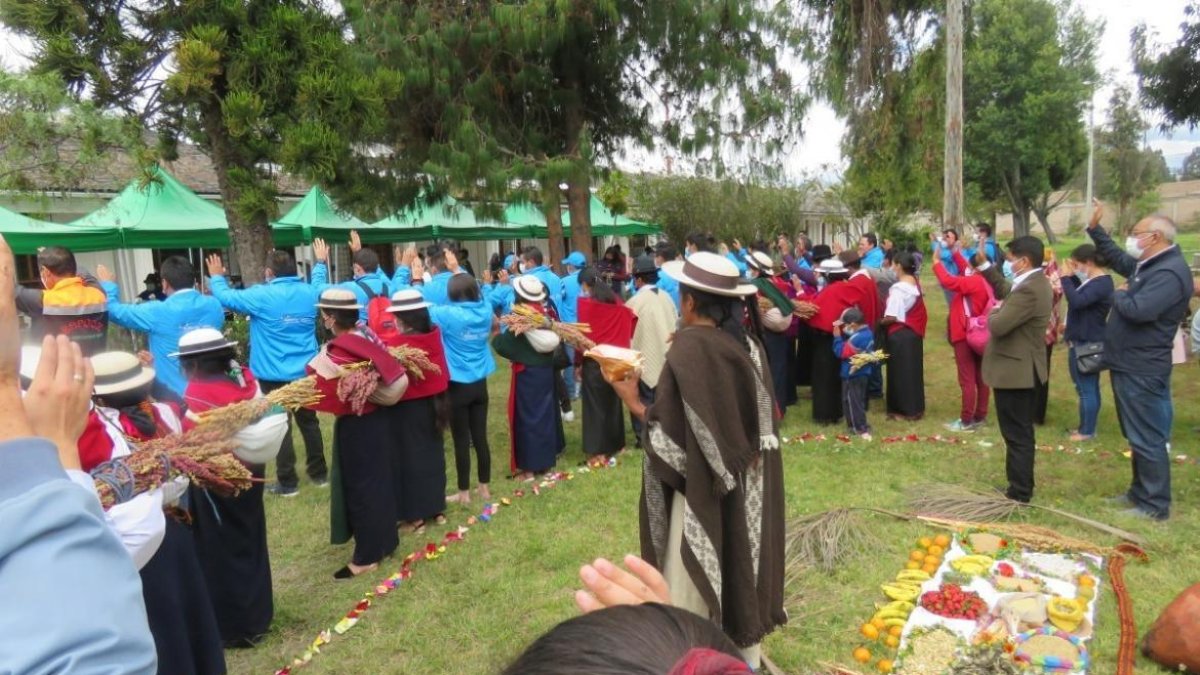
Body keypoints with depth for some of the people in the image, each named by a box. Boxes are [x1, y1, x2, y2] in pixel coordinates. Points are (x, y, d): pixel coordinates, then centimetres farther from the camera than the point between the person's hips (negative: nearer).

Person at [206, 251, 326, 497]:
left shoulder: (262, 296, -13)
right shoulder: (309, 292, 2)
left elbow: (226, 298, -1)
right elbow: (320, 287, 26)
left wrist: (216, 277, 18)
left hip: (275, 376, -5)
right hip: (306, 372, 5)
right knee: (309, 422, 15)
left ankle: (287, 483, 8)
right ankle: (319, 474, 24)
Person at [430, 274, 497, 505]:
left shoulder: (448, 314, -15)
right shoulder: (485, 311, 2)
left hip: (458, 386, -5)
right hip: (480, 384, 5)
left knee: (461, 441, 3)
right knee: (480, 437, 11)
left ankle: (464, 493, 13)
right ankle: (484, 488, 21)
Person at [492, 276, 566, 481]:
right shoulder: (544, 312, -1)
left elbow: (505, 345, -16)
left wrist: (495, 337, 4)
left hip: (527, 373, -6)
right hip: (546, 369, 6)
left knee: (527, 416, 1)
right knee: (544, 412, 17)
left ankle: (529, 467, 6)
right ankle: (546, 457, 30)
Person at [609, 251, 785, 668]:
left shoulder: (687, 349, -21)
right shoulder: (749, 344, 0)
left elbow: (671, 435, -22)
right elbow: (764, 417, 7)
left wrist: (633, 402, -10)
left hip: (705, 488, -7)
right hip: (749, 486, 7)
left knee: (698, 578, 8)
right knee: (741, 562, 21)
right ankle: (744, 652, 38)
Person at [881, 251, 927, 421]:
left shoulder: (898, 288, -20)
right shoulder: (915, 284, 6)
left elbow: (892, 317, -21)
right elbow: (918, 310, 12)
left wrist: (879, 322, -5)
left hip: (900, 334, -8)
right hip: (915, 332, 9)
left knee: (900, 372, 1)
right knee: (913, 370, 15)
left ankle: (905, 410, 8)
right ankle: (916, 408, 23)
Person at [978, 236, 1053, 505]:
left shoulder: (1029, 290, -26)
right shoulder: (1034, 282, 7)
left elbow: (998, 326, -29)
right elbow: (1005, 290, 25)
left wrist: (993, 313, -7)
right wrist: (986, 266, 19)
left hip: (1014, 371, -11)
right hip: (1024, 369, 11)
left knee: (1016, 435, -1)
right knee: (1022, 433, 19)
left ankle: (1019, 493, 9)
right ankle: (1022, 487, 31)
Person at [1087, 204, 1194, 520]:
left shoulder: (1170, 272, -22)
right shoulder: (1148, 265, 10)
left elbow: (1138, 310, -33)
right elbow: (1117, 258, 29)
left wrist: (1119, 294, -12)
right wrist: (1094, 228, 22)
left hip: (1142, 370, -11)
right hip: (1130, 365, 11)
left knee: (1147, 439, -3)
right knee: (1138, 436, 19)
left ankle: (1155, 506, 6)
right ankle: (1140, 492, 31)